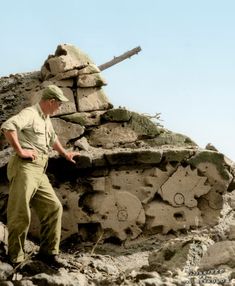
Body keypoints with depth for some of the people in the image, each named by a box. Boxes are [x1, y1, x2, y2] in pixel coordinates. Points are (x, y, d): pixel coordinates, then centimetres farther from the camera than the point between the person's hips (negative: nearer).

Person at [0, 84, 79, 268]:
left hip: (39, 172, 9)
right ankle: (16, 258, -1)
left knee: (53, 207, 3)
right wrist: (20, 151, -19)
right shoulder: (30, 113, -7)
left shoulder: (46, 119, 24)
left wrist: (65, 154, 52)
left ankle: (48, 251, 9)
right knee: (20, 213, -8)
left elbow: (53, 138, 44)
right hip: (25, 168, -9)